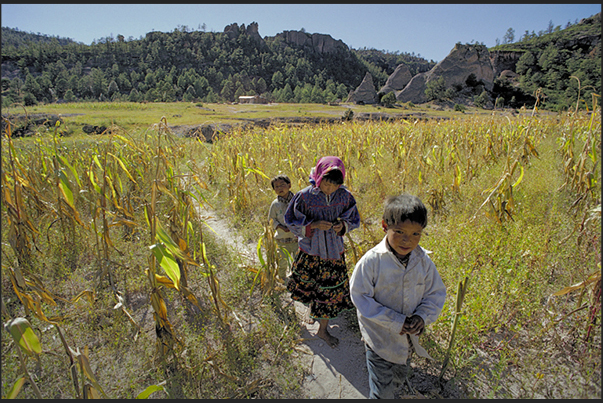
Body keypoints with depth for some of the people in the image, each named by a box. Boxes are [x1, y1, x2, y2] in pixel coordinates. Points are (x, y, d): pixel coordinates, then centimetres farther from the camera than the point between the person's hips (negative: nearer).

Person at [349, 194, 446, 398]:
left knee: (401, 372, 31)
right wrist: (395, 322, -23)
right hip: (380, 338, -5)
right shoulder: (372, 261, -26)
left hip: (408, 339, 5)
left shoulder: (424, 261, -11)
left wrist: (422, 316, -17)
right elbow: (360, 297, -21)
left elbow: (436, 293, 1)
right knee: (382, 391, 12)